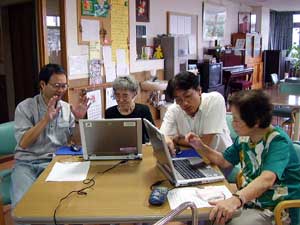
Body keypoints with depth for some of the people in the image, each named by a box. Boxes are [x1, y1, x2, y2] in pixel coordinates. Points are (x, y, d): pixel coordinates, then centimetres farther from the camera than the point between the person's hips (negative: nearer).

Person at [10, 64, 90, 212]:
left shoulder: (67, 108, 7)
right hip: (27, 163, -2)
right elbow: (23, 143, -13)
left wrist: (79, 119, -10)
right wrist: (46, 119, -20)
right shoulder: (25, 107, -2)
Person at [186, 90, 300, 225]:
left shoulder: (278, 141, -21)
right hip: (249, 199, 6)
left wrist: (236, 200, -54)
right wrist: (201, 147, 2)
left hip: (277, 211, -6)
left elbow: (266, 180, -38)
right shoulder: (244, 138, 0)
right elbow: (225, 161, 17)